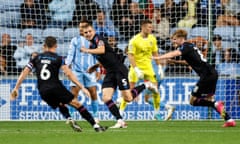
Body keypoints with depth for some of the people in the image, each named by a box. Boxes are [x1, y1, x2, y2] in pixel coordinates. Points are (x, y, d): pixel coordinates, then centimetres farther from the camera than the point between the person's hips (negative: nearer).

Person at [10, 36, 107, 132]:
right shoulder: (58, 59, 4)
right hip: (56, 87, -4)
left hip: (43, 92, 4)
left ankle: (69, 119, -3)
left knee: (61, 105, 26)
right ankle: (95, 126, -7)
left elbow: (25, 72, 7)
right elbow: (69, 74, -7)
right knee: (76, 104, 1)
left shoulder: (37, 58, 14)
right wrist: (82, 87, -8)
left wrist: (16, 88, 11)